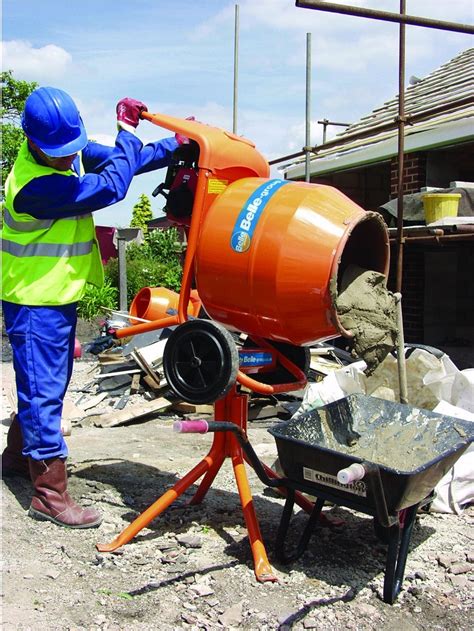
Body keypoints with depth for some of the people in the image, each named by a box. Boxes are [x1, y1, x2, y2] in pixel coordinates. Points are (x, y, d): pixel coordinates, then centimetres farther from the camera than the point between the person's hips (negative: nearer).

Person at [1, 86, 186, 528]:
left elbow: (117, 161, 6)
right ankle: (49, 494, 5)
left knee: (48, 385, 20)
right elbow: (112, 186, -28)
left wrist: (175, 145, -3)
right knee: (43, 393, -4)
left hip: (58, 296, 9)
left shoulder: (67, 152, 0)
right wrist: (128, 129, -18)